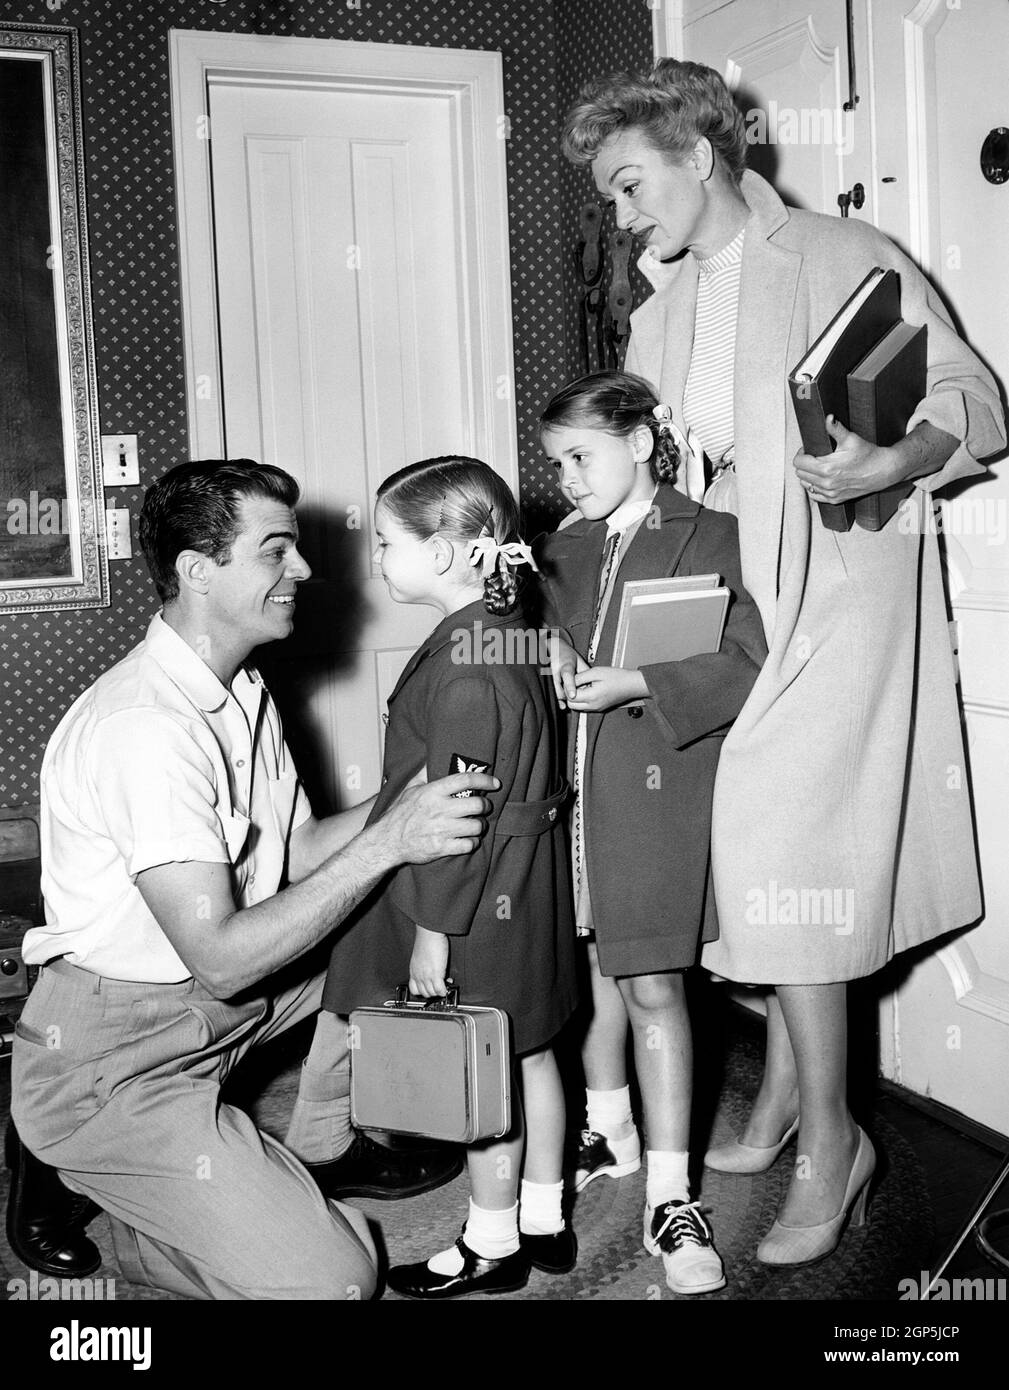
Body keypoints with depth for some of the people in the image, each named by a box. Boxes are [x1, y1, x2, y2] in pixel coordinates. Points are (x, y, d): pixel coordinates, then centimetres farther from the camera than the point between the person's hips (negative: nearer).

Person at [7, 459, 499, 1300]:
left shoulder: (240, 689, 5)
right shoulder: (144, 726, -27)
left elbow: (294, 855, 6)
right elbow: (221, 958, -30)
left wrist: (405, 803, -9)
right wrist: (386, 844, -30)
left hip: (213, 1001, 9)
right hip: (116, 1064, -9)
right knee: (329, 1278, -14)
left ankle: (325, 1149, 19)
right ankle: (78, 1177, 4)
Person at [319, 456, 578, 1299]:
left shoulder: (462, 667, -24)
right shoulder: (514, 633, 6)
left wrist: (432, 934, -17)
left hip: (476, 906, -9)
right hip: (526, 888, 9)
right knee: (529, 1054, 18)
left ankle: (492, 1246, 22)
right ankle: (544, 1221, 33)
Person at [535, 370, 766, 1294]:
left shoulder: (713, 539, -3)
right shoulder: (563, 552, 16)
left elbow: (744, 665, -11)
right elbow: (542, 640, 15)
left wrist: (631, 686, -19)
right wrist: (548, 656, -7)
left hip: (658, 785, -5)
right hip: (575, 788, 6)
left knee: (652, 983, -6)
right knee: (596, 966, 15)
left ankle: (670, 1197, 4)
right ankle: (610, 1132, 35)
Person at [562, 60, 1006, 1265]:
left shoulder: (846, 263, -3)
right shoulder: (659, 316, 17)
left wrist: (888, 465, -24)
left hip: (833, 593, -6)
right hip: (714, 601, 6)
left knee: (781, 851, -11)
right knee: (757, 850, 8)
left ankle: (828, 1138, 3)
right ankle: (784, 1090, 24)